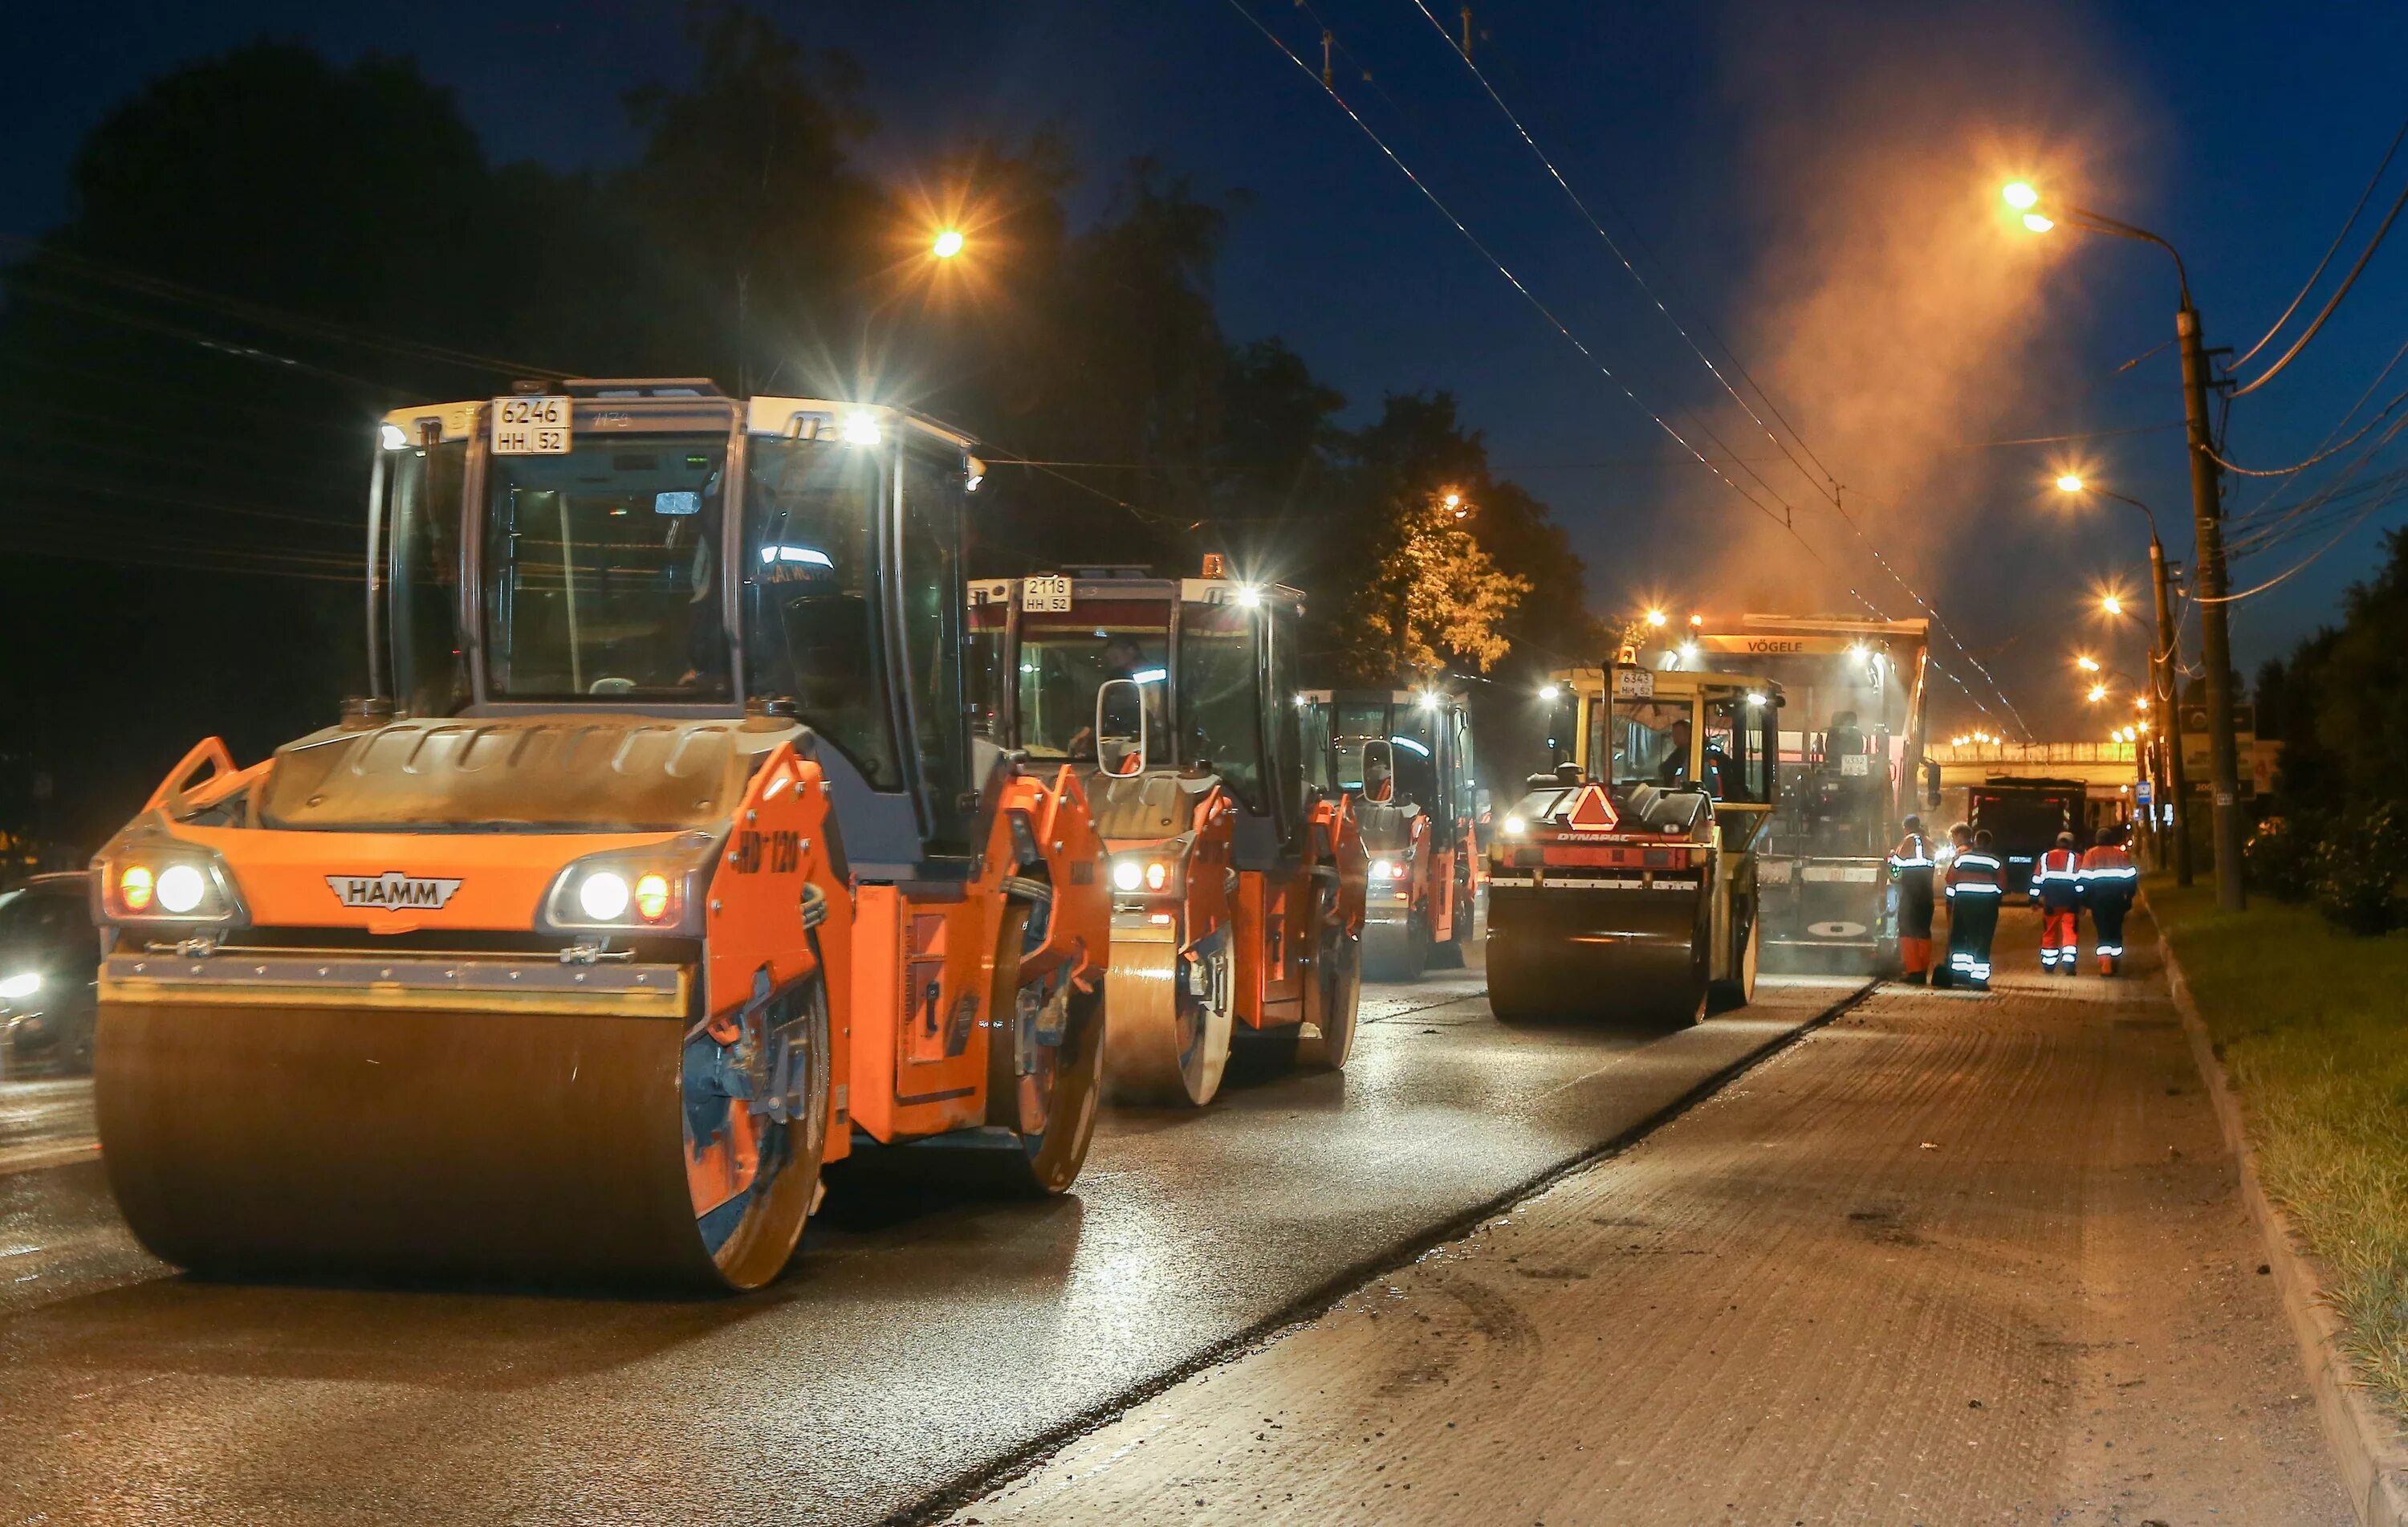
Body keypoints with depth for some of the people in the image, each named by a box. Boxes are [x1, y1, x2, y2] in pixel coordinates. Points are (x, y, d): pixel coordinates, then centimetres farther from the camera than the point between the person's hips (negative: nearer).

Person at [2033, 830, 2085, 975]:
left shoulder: (2046, 857, 12)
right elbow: (2081, 880, -5)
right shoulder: (2077, 858, 5)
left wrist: (2036, 899, 13)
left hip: (2050, 901, 2)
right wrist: (2082, 902, -5)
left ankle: (2048, 965, 16)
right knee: (2070, 932, -2)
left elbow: (2037, 879, 9)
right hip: (2070, 902, -2)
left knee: (2050, 932, 12)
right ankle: (2068, 962, -18)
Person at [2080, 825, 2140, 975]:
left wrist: (2084, 899, 0)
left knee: (2103, 930, -1)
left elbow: (2085, 878, -5)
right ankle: (2115, 961, 19)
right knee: (2116, 929, 14)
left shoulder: (2091, 855, -1)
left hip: (2098, 896, -2)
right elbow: (2131, 876, 5)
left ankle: (2105, 964, -14)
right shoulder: (2122, 854, 6)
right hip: (2117, 897, 2)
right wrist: (2129, 895, 14)